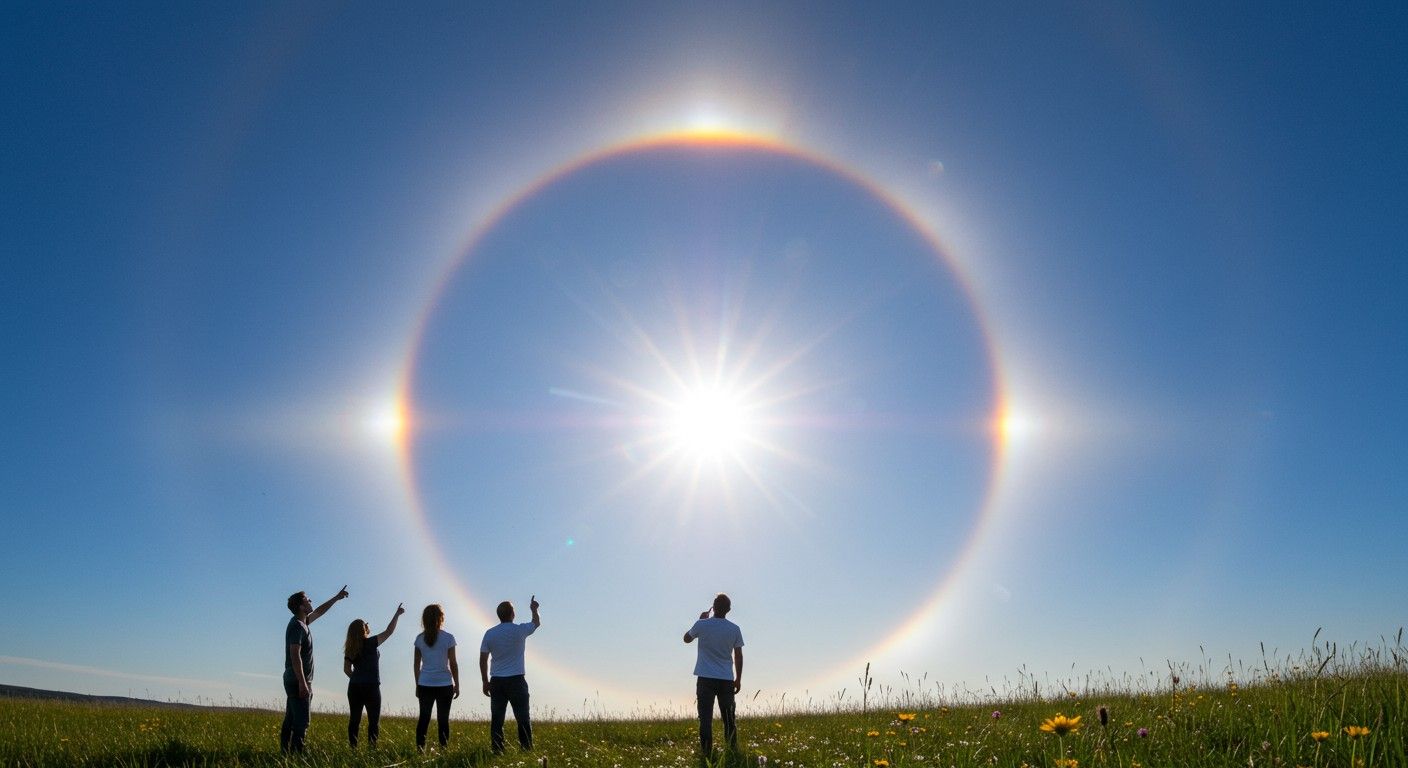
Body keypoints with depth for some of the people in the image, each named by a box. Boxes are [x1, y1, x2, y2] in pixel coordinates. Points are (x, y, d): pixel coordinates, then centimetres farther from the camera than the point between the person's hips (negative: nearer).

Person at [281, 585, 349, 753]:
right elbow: (295, 655, -23)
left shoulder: (302, 622, 12)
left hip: (294, 681, 10)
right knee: (301, 722, -11)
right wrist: (303, 683, -25)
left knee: (290, 721, 12)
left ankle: (285, 753, 15)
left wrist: (337, 597, 37)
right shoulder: (297, 626, -16)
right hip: (298, 681, -10)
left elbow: (319, 611, 32)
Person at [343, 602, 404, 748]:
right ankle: (372, 747, -4)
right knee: (374, 720, 2)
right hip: (371, 687, -5)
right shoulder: (370, 643, -9)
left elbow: (346, 669, 5)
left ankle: (353, 748, 7)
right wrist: (397, 614, 0)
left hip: (354, 687, 5)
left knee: (354, 719, 8)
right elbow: (389, 631, -7)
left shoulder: (350, 649, 5)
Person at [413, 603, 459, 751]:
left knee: (424, 717, 11)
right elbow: (453, 664, -5)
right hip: (444, 684, -2)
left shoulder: (420, 639, 1)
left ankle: (420, 747, 8)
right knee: (443, 719, 5)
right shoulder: (448, 638, -7)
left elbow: (417, 664, 6)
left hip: (425, 684, 3)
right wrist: (457, 685, 4)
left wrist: (417, 685, 15)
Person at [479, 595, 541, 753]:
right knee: (523, 718, 3)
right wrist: (534, 609, 33)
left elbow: (483, 660, 5)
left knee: (496, 719, 5)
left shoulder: (490, 633, 2)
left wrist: (485, 682, 12)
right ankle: (527, 749, 2)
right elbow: (537, 623, 15)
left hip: (496, 681, 3)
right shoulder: (519, 630, -6)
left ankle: (497, 751, 6)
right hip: (516, 680, -3)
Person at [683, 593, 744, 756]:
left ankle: (706, 753, -2)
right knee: (728, 718, 12)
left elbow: (687, 638, 12)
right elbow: (739, 656, 5)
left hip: (706, 678, -2)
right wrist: (738, 679, 15)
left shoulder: (702, 624, -7)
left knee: (705, 718, 1)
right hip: (727, 679, 2)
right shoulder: (734, 629, -1)